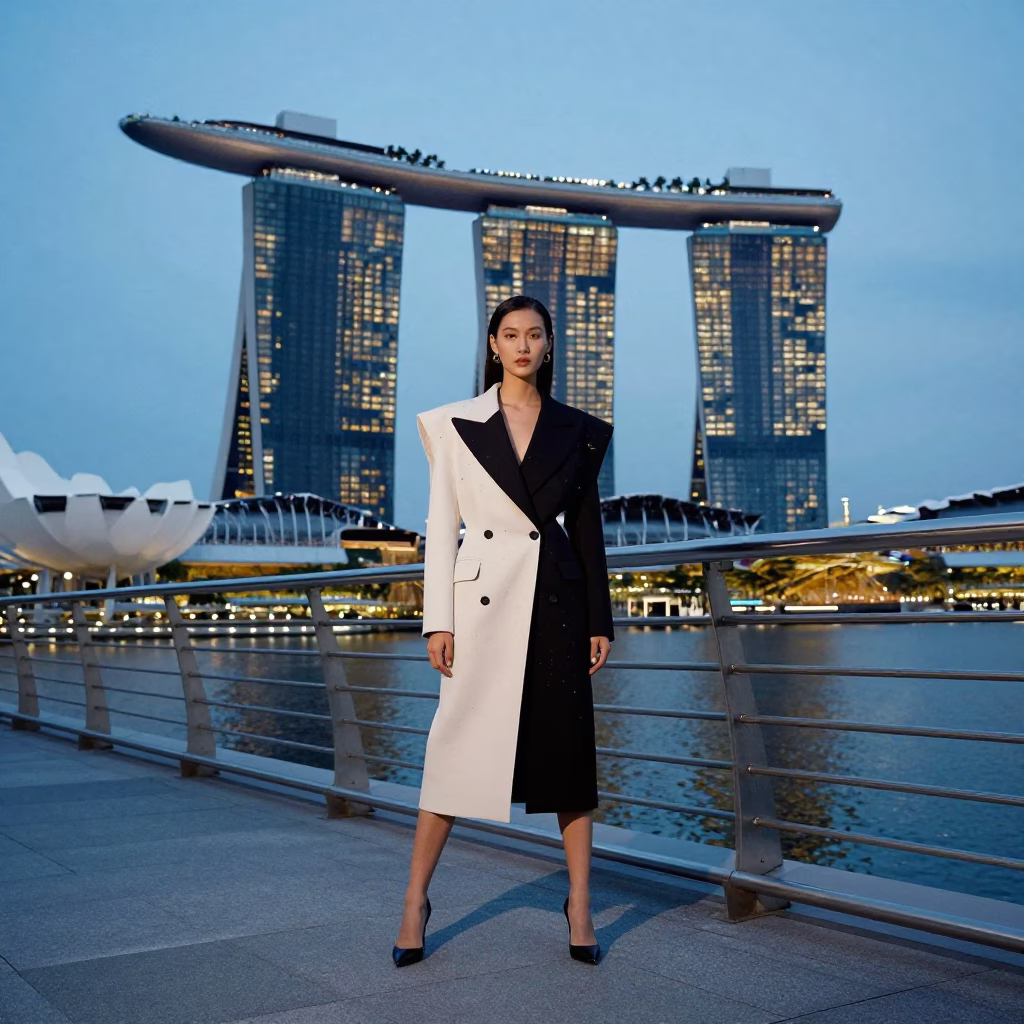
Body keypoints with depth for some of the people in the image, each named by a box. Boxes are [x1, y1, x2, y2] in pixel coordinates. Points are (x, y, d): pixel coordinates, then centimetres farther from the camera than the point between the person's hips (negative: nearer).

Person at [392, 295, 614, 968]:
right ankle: (416, 900, 14)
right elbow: (442, 526, 1)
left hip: (557, 598, 2)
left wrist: (600, 621, 5)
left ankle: (580, 905, 17)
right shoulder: (456, 425, 4)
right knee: (458, 746, -1)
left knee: (568, 748, 5)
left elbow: (588, 528, 9)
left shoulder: (577, 431, 8)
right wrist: (438, 621, -5)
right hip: (482, 598, -1)